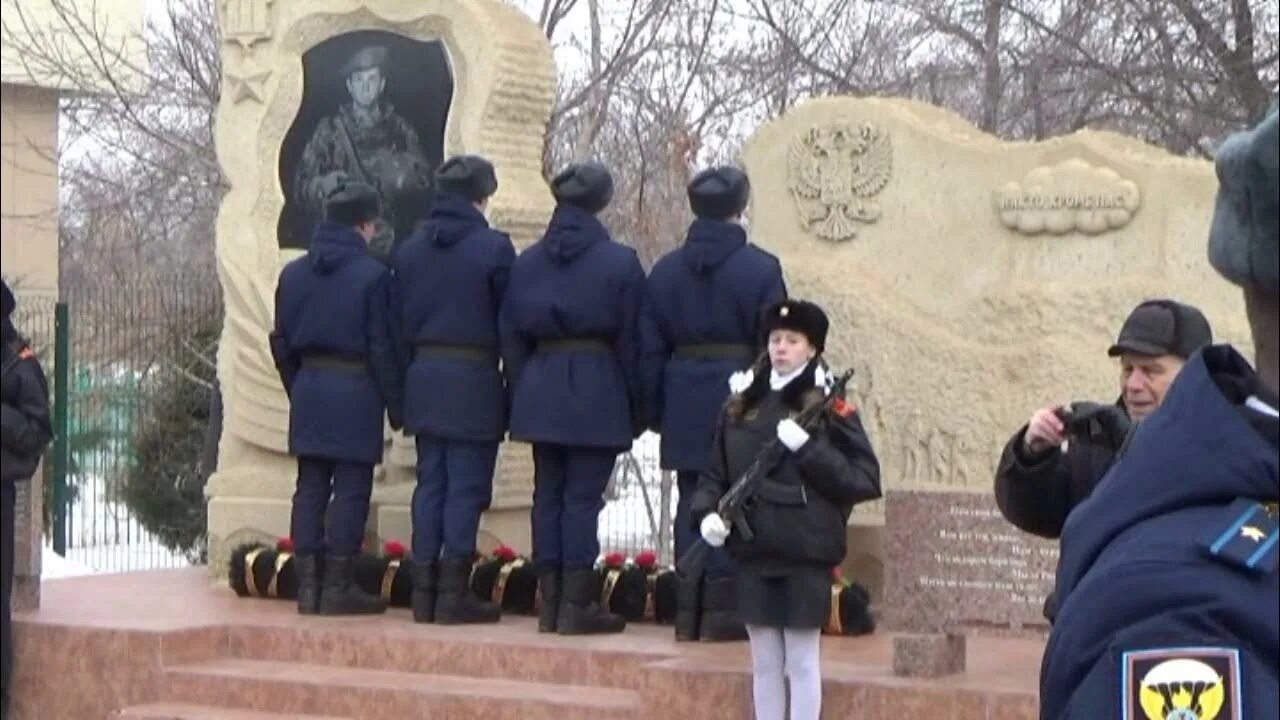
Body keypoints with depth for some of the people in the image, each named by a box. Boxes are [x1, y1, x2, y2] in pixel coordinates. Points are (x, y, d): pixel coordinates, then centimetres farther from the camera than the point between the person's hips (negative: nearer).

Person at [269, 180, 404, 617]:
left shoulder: (293, 274, 8)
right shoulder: (372, 275, -10)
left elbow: (282, 343, 12)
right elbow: (381, 347, -10)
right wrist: (395, 405, -2)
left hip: (309, 389, 6)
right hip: (355, 391, -6)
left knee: (310, 488, 8)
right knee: (351, 491, -1)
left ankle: (307, 585, 9)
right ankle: (338, 587, -1)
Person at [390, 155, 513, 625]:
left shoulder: (409, 250, 8)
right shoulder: (493, 247, -9)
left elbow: (398, 322, 11)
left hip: (423, 379, 5)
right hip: (473, 380, -5)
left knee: (430, 483, 10)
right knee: (466, 485, -2)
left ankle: (424, 590, 10)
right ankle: (454, 594, -3)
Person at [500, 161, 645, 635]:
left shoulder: (527, 262, 8)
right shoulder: (619, 263, -5)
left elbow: (511, 337, 9)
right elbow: (630, 341, -4)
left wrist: (521, 393, 15)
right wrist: (636, 408, 2)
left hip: (539, 389, 4)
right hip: (597, 391, -4)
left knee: (548, 493, 9)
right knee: (583, 496, -2)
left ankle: (550, 603, 11)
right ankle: (576, 605, -2)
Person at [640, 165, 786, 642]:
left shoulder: (665, 270, 7)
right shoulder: (760, 269, -5)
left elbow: (651, 348, 8)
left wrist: (656, 409, 14)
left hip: (685, 403, 4)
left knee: (692, 503, 10)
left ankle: (689, 611, 11)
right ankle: (722, 611, -1)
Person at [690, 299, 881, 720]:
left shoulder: (830, 408, -3)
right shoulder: (741, 405, 9)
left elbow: (866, 480, -8)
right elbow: (716, 472, 13)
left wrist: (808, 449, -17)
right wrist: (706, 513, -6)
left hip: (806, 554, -4)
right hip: (754, 551, 4)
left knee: (801, 661, 1)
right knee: (764, 661, 10)